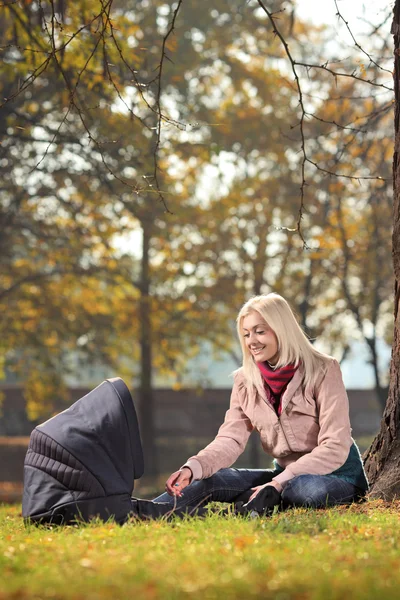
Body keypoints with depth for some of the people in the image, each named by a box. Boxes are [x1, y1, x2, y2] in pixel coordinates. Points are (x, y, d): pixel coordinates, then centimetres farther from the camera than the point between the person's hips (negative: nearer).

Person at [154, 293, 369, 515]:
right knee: (205, 480, -15)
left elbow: (334, 448, -20)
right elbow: (231, 439, -7)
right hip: (286, 475, 5)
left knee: (310, 489, -40)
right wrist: (193, 467, -28)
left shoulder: (323, 371, -14)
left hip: (337, 474, -5)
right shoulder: (245, 380, 1)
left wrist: (279, 483, -29)